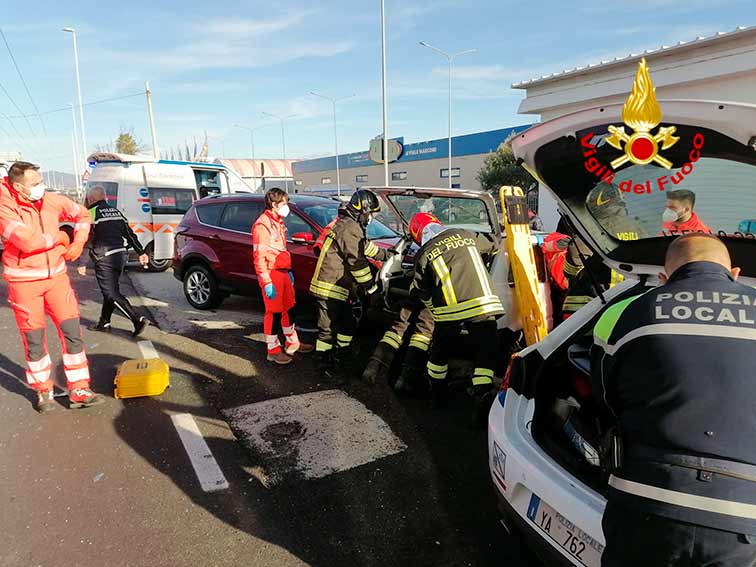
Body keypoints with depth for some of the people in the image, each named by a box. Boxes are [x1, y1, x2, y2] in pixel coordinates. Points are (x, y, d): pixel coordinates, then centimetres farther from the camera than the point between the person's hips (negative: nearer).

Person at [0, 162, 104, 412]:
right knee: (34, 340, 6)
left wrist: (77, 244, 3)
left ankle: (79, 391, 11)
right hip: (24, 282, -3)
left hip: (56, 276, 4)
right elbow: (27, 240, -28)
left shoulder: (51, 201, 0)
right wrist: (59, 238, -12)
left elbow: (82, 215, 16)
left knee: (72, 332, 1)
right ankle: (43, 392, 25)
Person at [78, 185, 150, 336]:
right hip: (121, 256, 8)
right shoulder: (116, 212, 15)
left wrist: (82, 263, -7)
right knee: (110, 291, 18)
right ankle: (104, 323, 27)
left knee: (112, 294, -6)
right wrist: (141, 252, 14)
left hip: (105, 260, -8)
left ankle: (137, 320, -17)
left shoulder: (91, 214, -7)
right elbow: (130, 234, 14)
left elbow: (86, 241, -11)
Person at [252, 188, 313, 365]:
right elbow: (259, 256, -19)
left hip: (283, 272, 9)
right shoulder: (262, 225, -16)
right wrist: (266, 282, -22)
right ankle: (273, 351, 10)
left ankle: (292, 343, 30)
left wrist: (288, 270, 21)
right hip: (272, 274, -9)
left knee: (288, 308, 17)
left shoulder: (278, 222, 15)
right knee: (273, 312, -1)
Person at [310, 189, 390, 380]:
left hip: (336, 287, 11)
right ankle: (326, 365, 8)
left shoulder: (345, 224, 17)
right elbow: (357, 262, -19)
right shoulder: (351, 229, -17)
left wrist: (387, 255, 34)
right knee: (328, 328, -1)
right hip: (329, 288, -11)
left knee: (347, 324, 19)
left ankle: (342, 357, 33)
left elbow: (366, 247, 29)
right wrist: (370, 288, -11)